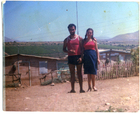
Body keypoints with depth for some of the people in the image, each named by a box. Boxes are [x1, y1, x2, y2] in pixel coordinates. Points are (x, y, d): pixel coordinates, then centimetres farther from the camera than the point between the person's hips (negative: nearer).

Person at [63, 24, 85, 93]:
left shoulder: (79, 38, 5)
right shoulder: (66, 40, 9)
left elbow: (82, 48, 2)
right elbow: (64, 49, 9)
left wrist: (81, 57, -10)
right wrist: (69, 51, -12)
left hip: (78, 57, -1)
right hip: (70, 57, 2)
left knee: (79, 73, 1)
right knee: (72, 73, 3)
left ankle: (81, 89, 4)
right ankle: (72, 89, 6)